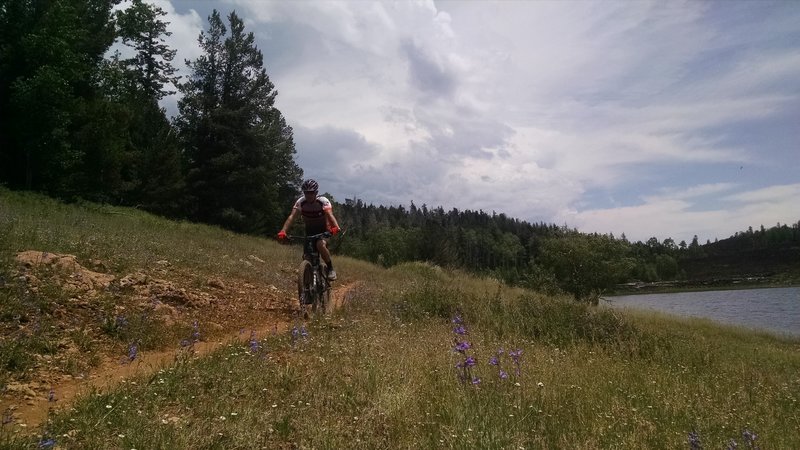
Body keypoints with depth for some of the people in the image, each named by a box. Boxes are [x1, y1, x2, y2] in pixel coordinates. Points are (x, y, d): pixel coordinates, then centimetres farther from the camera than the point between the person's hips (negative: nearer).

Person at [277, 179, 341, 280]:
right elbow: (292, 216, -28)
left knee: (320, 245, -32)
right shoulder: (300, 202, -17)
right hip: (309, 230, 4)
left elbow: (329, 214, -40)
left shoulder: (323, 201, -23)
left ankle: (331, 269, -15)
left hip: (323, 230, -3)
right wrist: (283, 231, -44)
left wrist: (336, 227, -60)